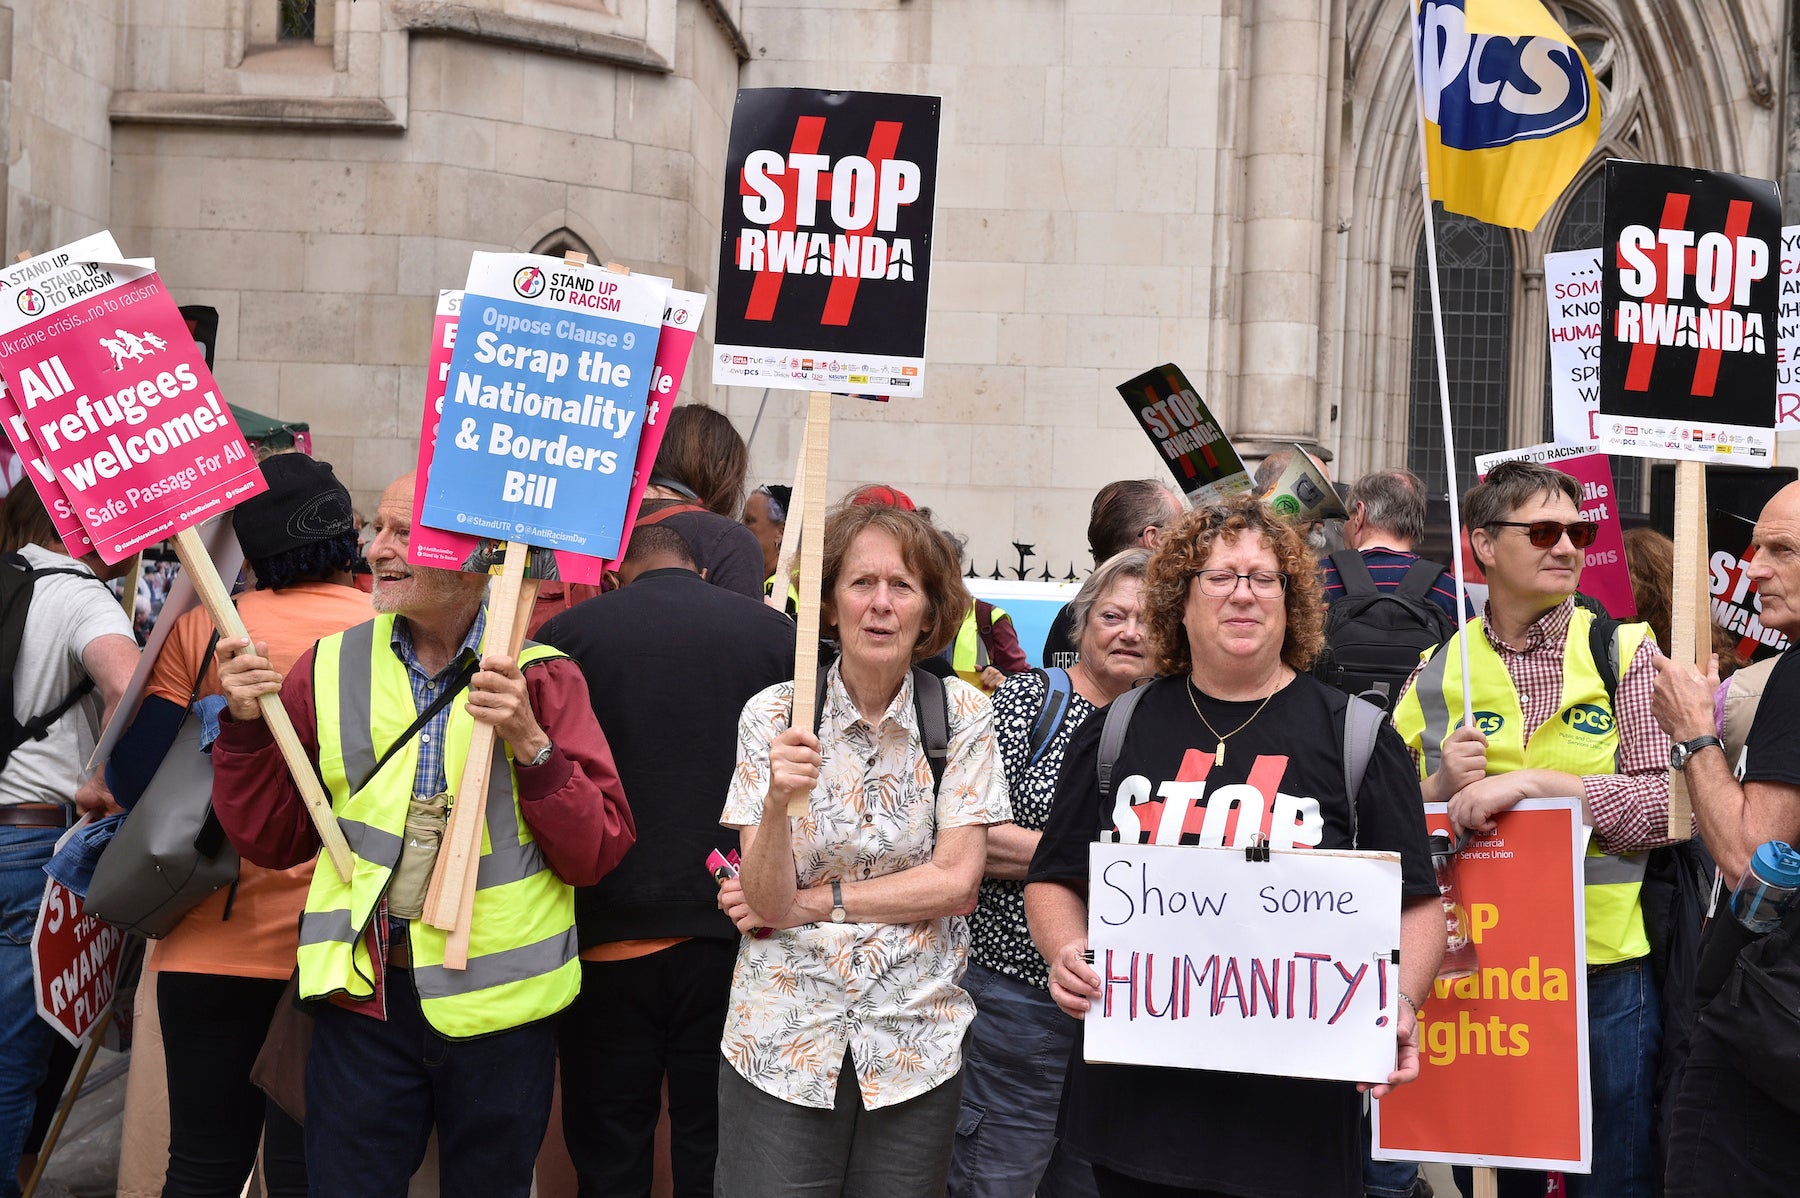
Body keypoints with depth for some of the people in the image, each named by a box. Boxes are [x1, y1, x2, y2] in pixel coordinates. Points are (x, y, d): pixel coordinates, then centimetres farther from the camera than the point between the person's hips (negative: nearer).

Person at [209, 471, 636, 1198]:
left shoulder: (541, 675, -4)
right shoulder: (331, 667, 3)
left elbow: (597, 855, -10)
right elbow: (273, 841, 7)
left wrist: (530, 743, -22)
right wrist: (249, 726, -7)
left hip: (499, 1000, -1)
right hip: (363, 993, 2)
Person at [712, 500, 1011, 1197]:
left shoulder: (961, 714, -3)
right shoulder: (774, 714, -4)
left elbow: (957, 883, -8)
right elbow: (766, 903, -9)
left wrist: (811, 901, -10)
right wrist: (779, 800, -26)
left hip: (915, 1041, 1)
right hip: (782, 1041, 0)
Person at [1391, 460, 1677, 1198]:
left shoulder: (1624, 652, 0)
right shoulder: (1436, 673, 5)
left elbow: (1667, 805, -10)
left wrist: (1531, 781, -20)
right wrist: (1442, 787, -12)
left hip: (1604, 968, -2)